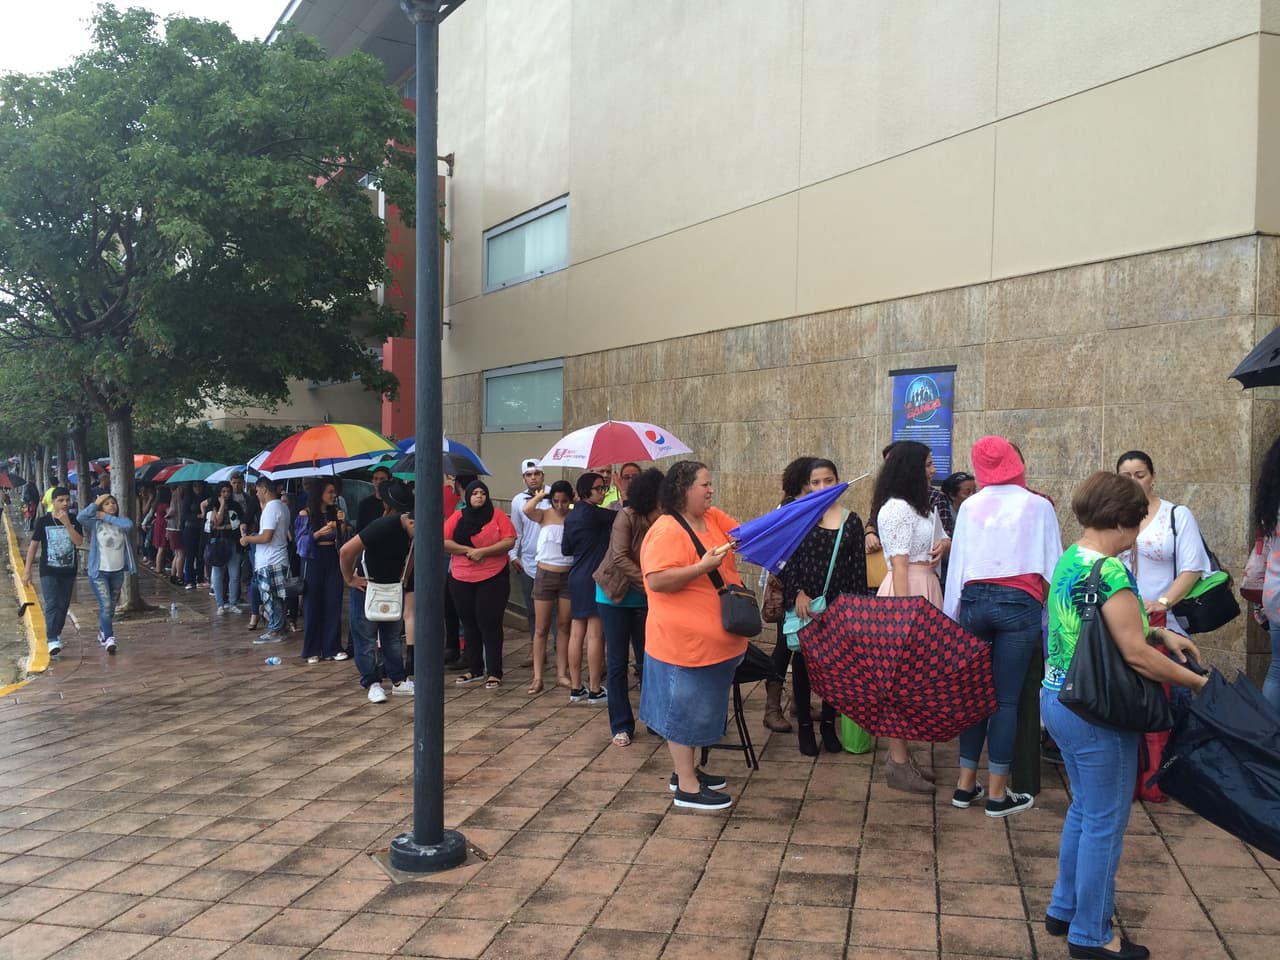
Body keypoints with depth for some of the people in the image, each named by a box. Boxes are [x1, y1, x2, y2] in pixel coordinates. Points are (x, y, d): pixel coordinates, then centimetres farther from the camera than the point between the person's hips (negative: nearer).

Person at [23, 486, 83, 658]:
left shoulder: (74, 521, 1)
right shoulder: (43, 521, -4)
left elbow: (79, 541, -13)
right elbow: (33, 545, 0)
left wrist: (67, 523, -23)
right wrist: (27, 570, -3)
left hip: (68, 572, 3)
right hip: (49, 572, -3)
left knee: (63, 606, 10)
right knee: (52, 605, -13)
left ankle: (56, 634, 30)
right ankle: (53, 642, -20)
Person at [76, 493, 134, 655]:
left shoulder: (122, 522, 2)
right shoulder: (94, 523, -4)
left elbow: (129, 525, -22)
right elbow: (80, 518, -24)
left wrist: (107, 517, -17)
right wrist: (95, 504, -17)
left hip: (118, 572, 4)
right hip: (99, 572, -4)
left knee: (111, 607, 17)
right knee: (105, 606, -15)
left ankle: (102, 634, 36)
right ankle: (109, 639, -17)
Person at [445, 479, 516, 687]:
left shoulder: (497, 516, -2)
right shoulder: (457, 517, 6)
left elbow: (509, 542, -11)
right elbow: (443, 542, -3)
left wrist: (483, 551, -18)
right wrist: (468, 550, -15)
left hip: (493, 578, -3)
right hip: (461, 579, 4)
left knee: (490, 624, -3)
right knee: (469, 624, 12)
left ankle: (494, 672, 3)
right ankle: (475, 669, 24)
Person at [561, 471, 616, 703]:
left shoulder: (571, 516, 11)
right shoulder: (592, 513, -14)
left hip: (576, 578, 8)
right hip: (594, 578, -8)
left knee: (576, 633, 9)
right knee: (595, 634, -3)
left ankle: (575, 688, 14)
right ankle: (595, 690, 0)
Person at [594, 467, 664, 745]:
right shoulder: (627, 516, -19)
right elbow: (620, 558, -25)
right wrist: (649, 584, -31)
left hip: (644, 600, 2)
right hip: (615, 596, -2)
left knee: (647, 660, 5)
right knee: (617, 662, 2)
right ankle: (621, 726, 12)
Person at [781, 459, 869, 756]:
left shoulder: (851, 521, 3)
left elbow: (858, 567, 4)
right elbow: (789, 560, -2)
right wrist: (798, 593, -13)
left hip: (838, 603, 1)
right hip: (804, 602, -1)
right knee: (803, 661, 5)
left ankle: (828, 725, 21)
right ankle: (805, 726, 17)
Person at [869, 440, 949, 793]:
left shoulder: (923, 507, 18)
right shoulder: (897, 508, -13)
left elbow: (944, 539, 25)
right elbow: (899, 564, -18)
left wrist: (944, 544, -1)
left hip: (926, 589, 10)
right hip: (907, 591, -10)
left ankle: (901, 754, 20)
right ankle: (898, 764, 0)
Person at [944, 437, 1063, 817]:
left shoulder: (969, 506, 5)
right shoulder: (1038, 506, 1)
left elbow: (957, 563, 5)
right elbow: (1053, 565, 2)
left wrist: (952, 615, 11)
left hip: (973, 600, 3)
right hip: (1018, 604, -3)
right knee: (1006, 698, 1)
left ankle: (966, 785, 17)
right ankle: (997, 794, 7)